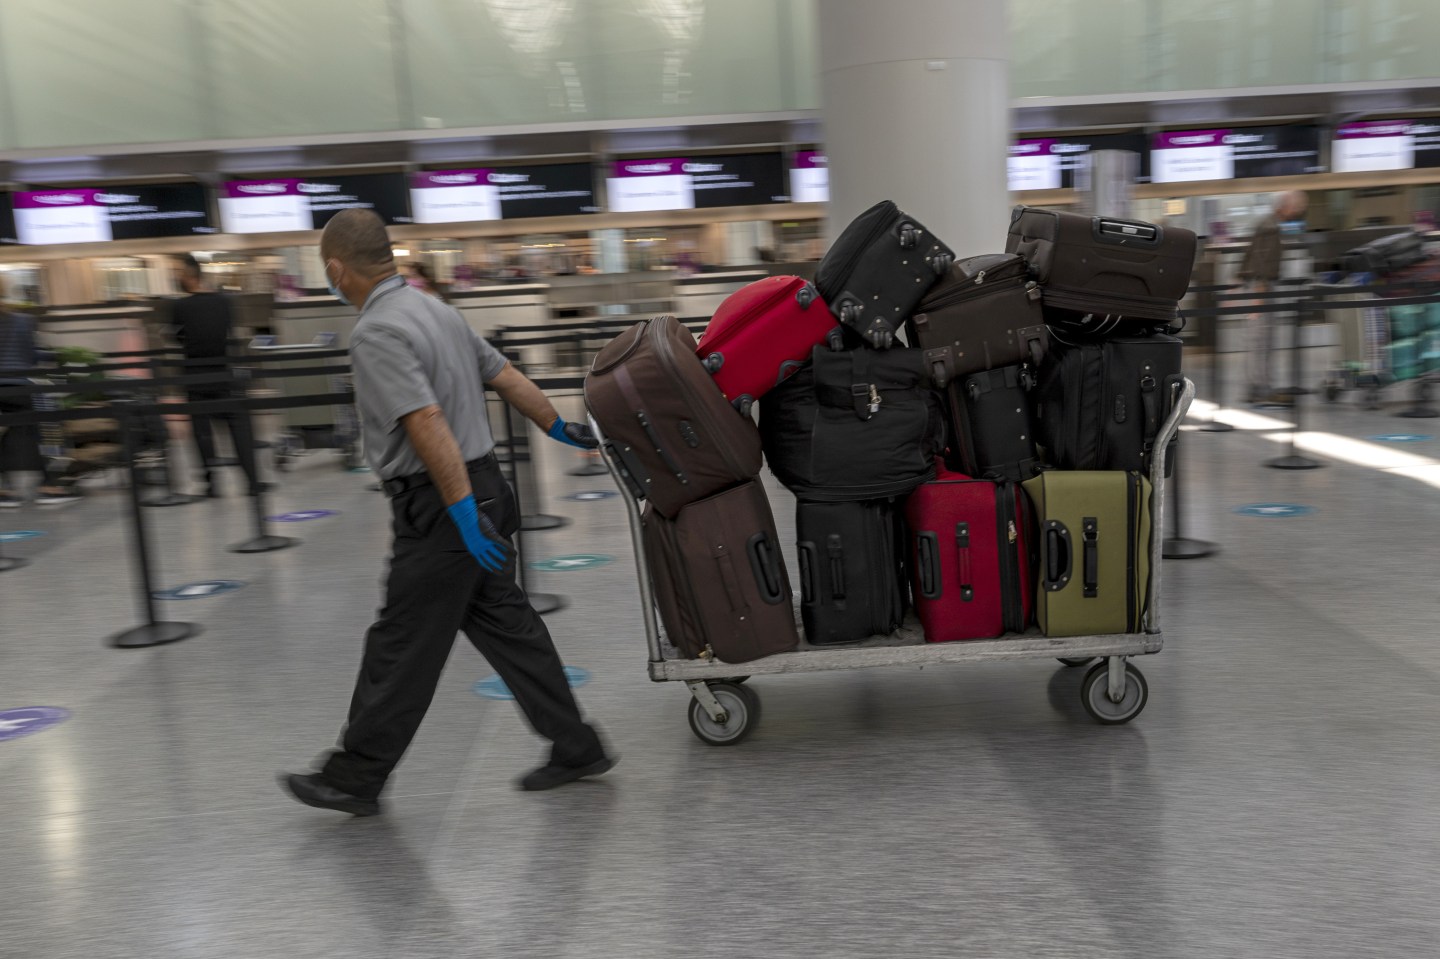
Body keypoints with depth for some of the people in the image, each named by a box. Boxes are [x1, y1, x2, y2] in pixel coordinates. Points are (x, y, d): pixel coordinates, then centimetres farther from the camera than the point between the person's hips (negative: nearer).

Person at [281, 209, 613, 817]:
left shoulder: (375, 334, -17)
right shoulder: (433, 309, 12)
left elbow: (428, 424, -26)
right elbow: (506, 376, 16)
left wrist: (463, 513, -27)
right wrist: (562, 429, 24)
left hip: (441, 504, -9)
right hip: (483, 487, 9)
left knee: (402, 647, 3)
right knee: (505, 625, 14)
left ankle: (354, 778, 19)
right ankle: (576, 748, 20)